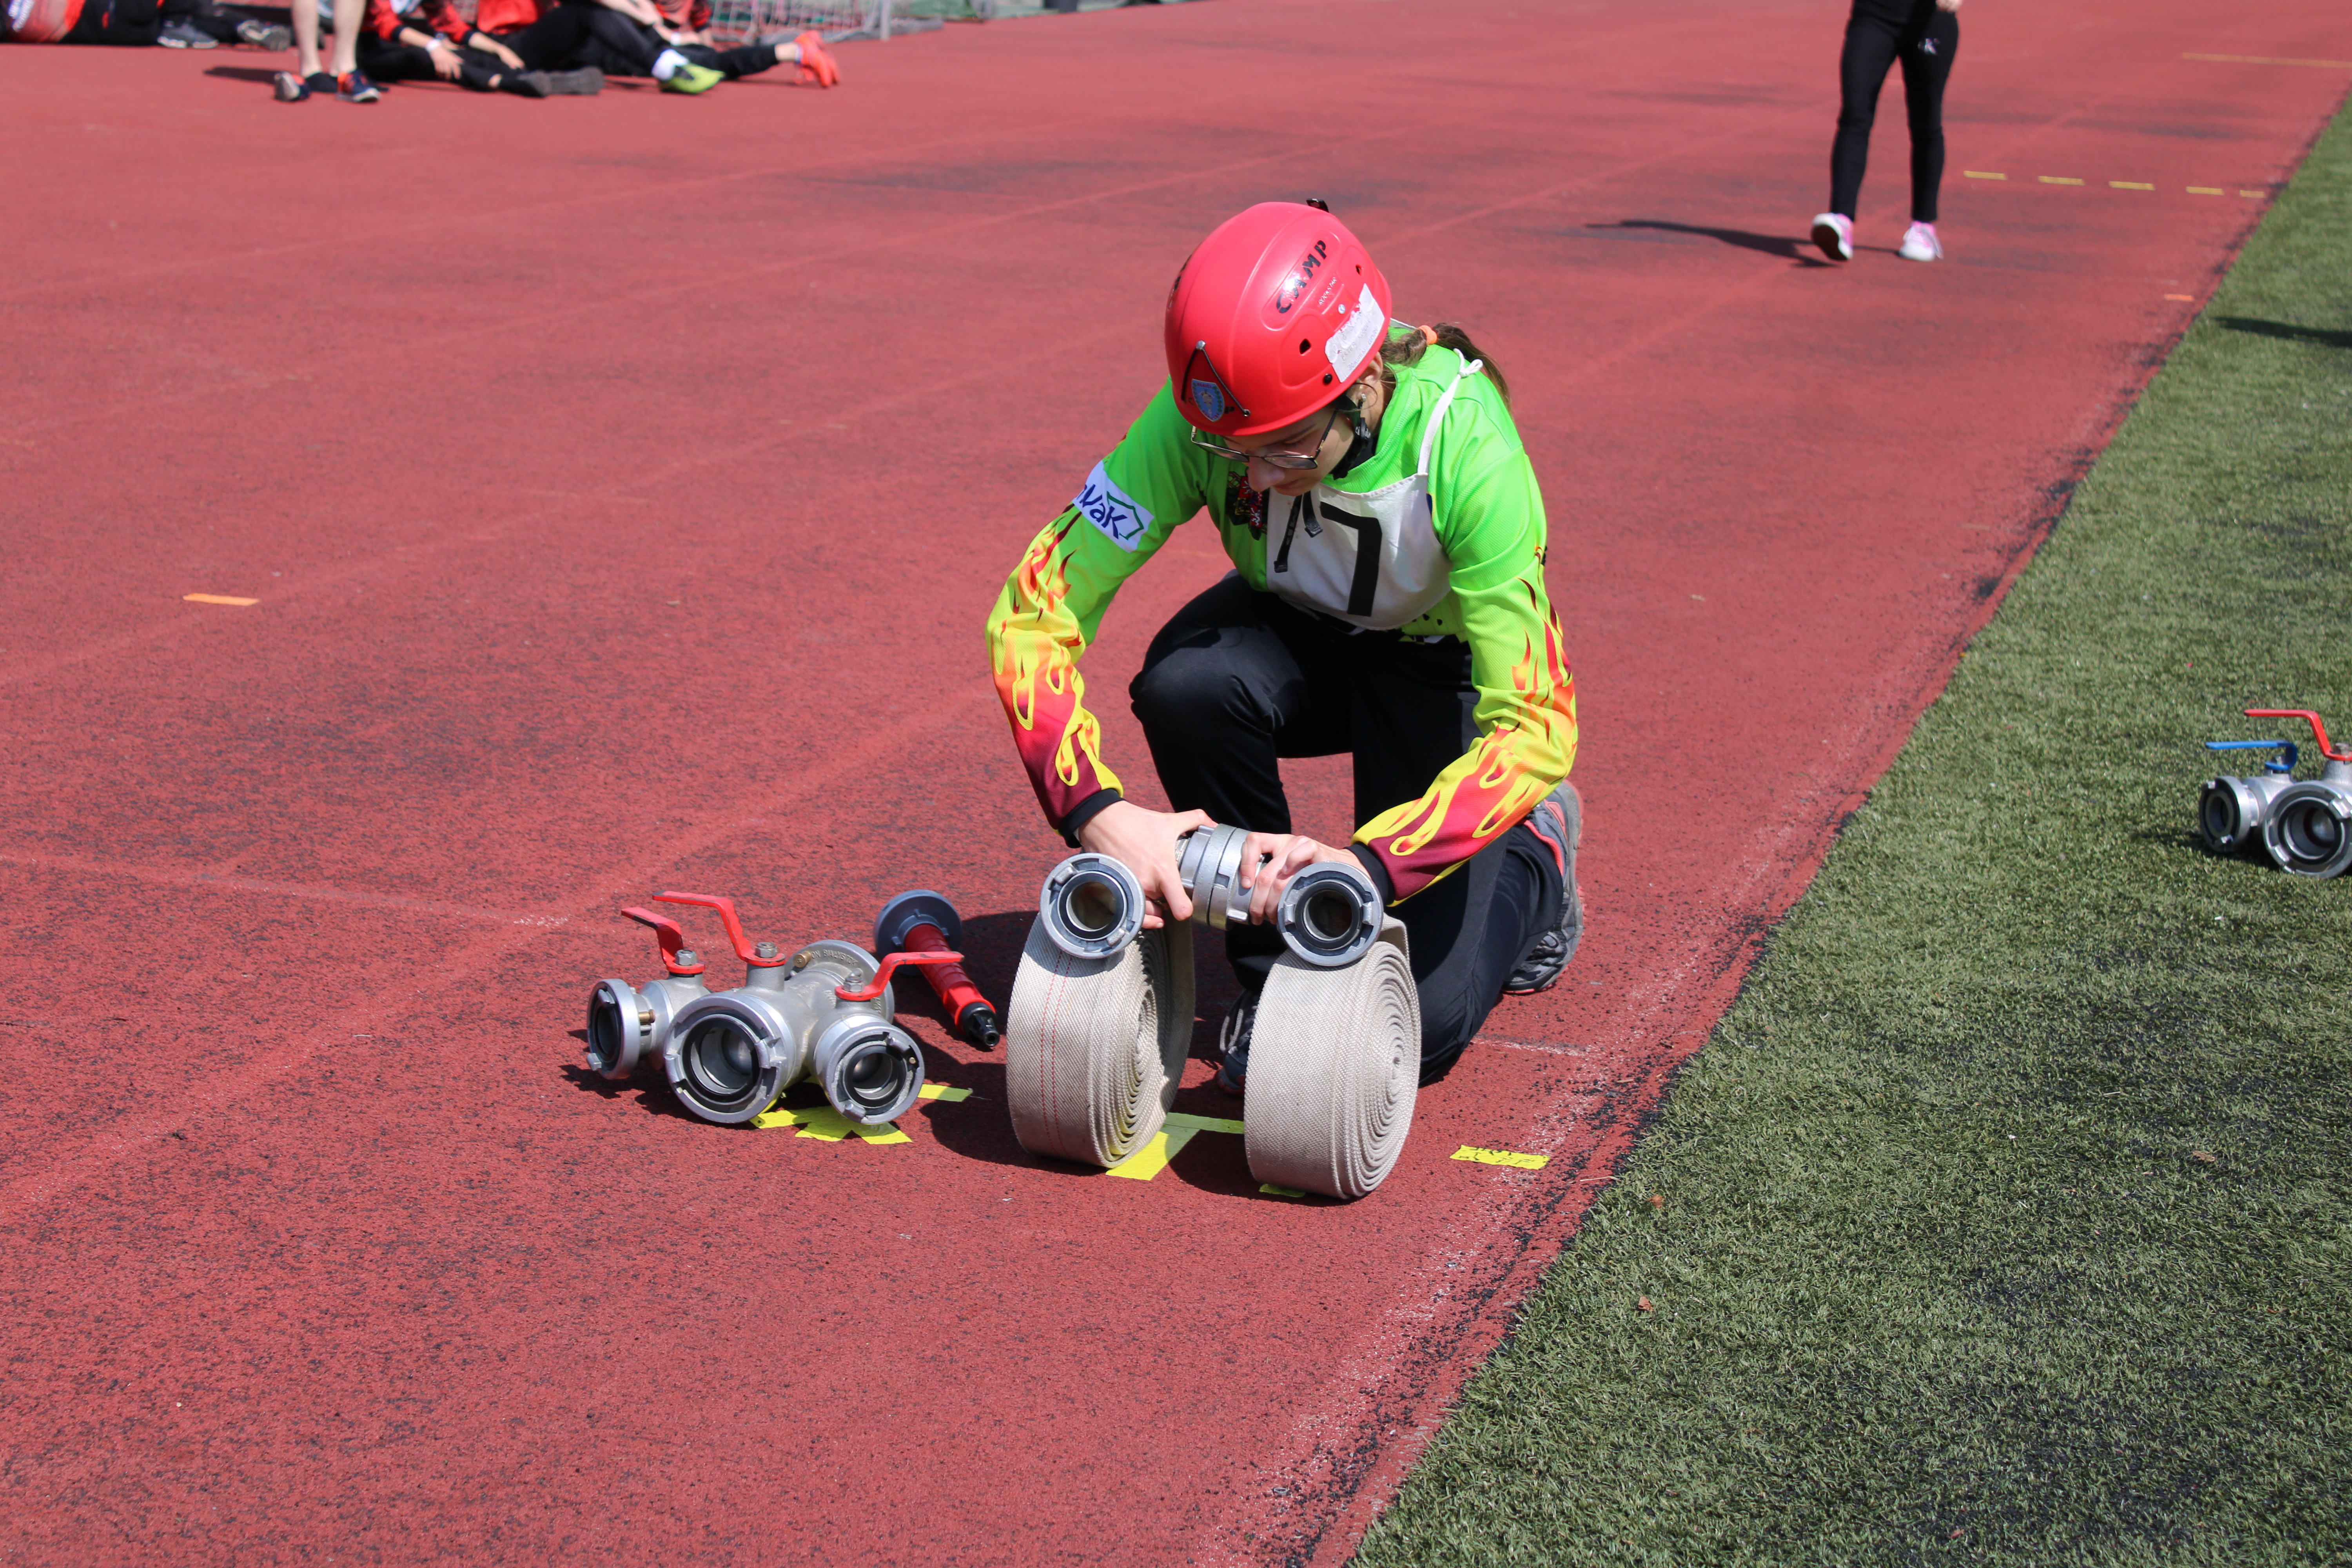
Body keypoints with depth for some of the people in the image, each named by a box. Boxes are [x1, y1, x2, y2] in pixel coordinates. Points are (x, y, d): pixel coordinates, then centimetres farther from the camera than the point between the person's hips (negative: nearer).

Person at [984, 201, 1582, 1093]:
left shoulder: (1466, 451, -37)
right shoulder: (1202, 416, -30)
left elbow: (1535, 729, -37)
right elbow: (1036, 609, -29)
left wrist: (1367, 863, -50)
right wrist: (1095, 811, -44)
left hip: (1447, 668, -3)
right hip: (1298, 634, 3)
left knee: (1416, 1030, -14)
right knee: (1186, 683, -35)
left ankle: (1536, 851, 20)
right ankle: (1273, 970, -9)